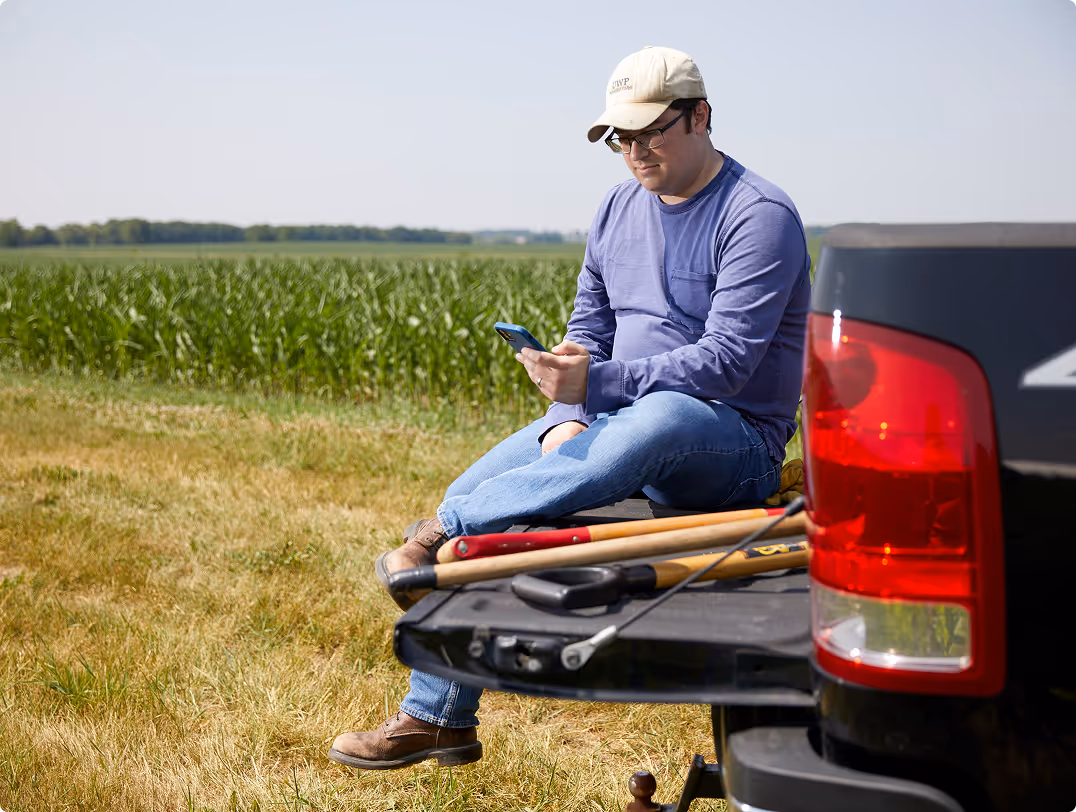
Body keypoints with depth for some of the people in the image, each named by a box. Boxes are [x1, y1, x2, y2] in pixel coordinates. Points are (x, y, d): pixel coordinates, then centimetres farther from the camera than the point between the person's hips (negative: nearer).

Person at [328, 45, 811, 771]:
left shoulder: (759, 216, -11)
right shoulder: (619, 209, 13)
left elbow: (725, 362, -21)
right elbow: (588, 331, 15)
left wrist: (596, 384, -31)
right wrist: (567, 419, -6)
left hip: (731, 442, -6)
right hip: (617, 420, 7)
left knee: (657, 420, -41)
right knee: (481, 487, -11)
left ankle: (440, 534, -34)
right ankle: (436, 718, -3)